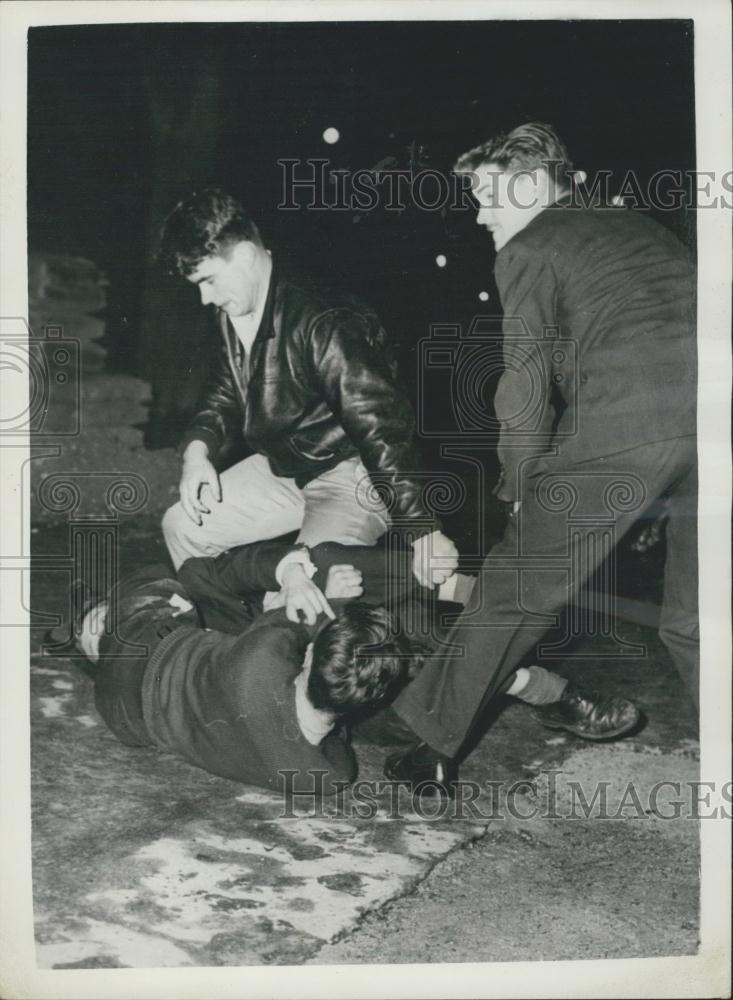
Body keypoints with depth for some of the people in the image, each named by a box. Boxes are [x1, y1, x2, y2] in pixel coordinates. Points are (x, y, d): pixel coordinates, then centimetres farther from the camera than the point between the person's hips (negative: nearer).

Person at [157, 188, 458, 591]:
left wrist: (424, 532, -32)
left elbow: (382, 427, -31)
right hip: (283, 468, 9)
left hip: (353, 476, -9)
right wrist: (197, 448, -6)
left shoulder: (322, 324, -29)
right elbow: (227, 394, 15)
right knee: (183, 525, 9)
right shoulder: (233, 316, -1)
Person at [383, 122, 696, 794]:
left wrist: (520, 492, 12)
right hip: (706, 414, 7)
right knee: (695, 613, 20)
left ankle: (434, 744, 15)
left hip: (622, 428, -6)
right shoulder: (640, 227, 29)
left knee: (517, 584, 5)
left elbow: (528, 384, 2)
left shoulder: (529, 249, 9)